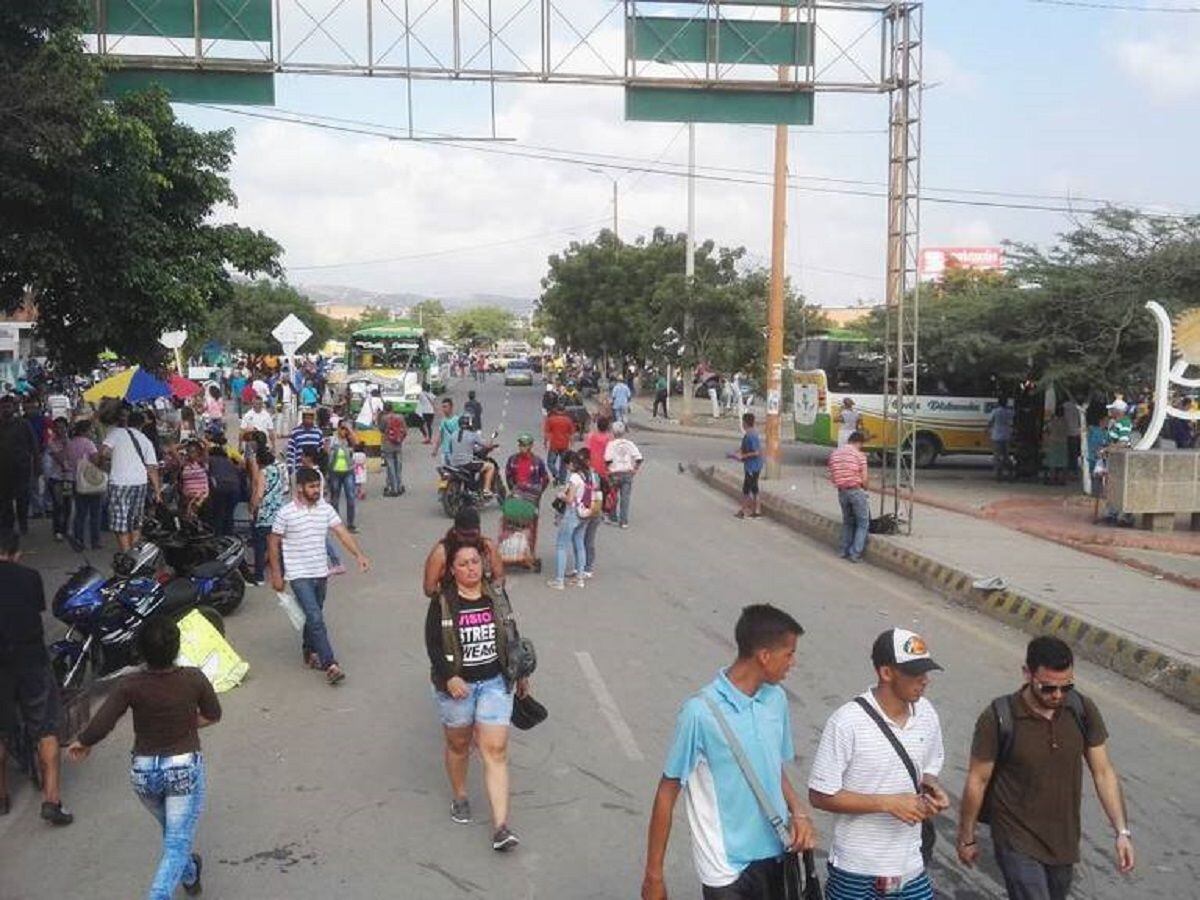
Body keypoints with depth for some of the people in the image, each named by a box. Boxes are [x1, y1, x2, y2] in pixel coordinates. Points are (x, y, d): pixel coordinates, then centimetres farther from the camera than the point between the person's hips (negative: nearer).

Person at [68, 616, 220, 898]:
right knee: (177, 845, 2)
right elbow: (213, 715, 0)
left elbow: (99, 727, -18)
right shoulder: (194, 679, -15)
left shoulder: (130, 685, -17)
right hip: (185, 769, -3)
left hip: (143, 771, 3)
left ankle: (189, 875, 52)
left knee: (172, 831, 29)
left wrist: (82, 743, 2)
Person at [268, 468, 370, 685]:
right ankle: (330, 665, -13)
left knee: (314, 616, 19)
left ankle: (310, 652, 39)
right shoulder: (286, 513, -11)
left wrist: (359, 555, -16)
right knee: (316, 619, -12)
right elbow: (273, 543, -3)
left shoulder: (326, 509, 1)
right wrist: (276, 574, -3)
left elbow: (343, 533, -3)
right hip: (299, 575, -5)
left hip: (321, 573, 5)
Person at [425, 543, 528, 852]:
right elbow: (433, 644, -8)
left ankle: (500, 826, -7)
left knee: (495, 751, -6)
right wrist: (449, 677, -21)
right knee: (458, 745, 17)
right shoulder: (442, 602, -7)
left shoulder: (495, 596, 1)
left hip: (495, 682, 1)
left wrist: (520, 674, 18)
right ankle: (459, 797, 44)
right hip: (456, 685, -1)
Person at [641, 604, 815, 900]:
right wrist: (654, 875, -9)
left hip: (775, 855, 6)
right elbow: (667, 792, -12)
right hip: (727, 868, -6)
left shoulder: (776, 699, 0)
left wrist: (798, 812, -6)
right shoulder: (701, 712, -20)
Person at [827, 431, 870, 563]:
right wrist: (865, 487, 10)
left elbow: (832, 478, 10)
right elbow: (864, 479, -10)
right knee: (863, 523, 7)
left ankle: (844, 550, 23)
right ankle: (855, 554, 2)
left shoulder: (834, 454, 6)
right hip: (857, 491, -5)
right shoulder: (859, 454, -9)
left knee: (847, 522, 22)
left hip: (842, 492, 5)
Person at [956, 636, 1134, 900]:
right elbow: (977, 781, -11)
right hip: (1018, 842, -5)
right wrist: (967, 838, -2)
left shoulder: (1083, 711, -9)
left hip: (1064, 839, 5)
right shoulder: (998, 718, -21)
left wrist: (1122, 831, -6)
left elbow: (1103, 772, 0)